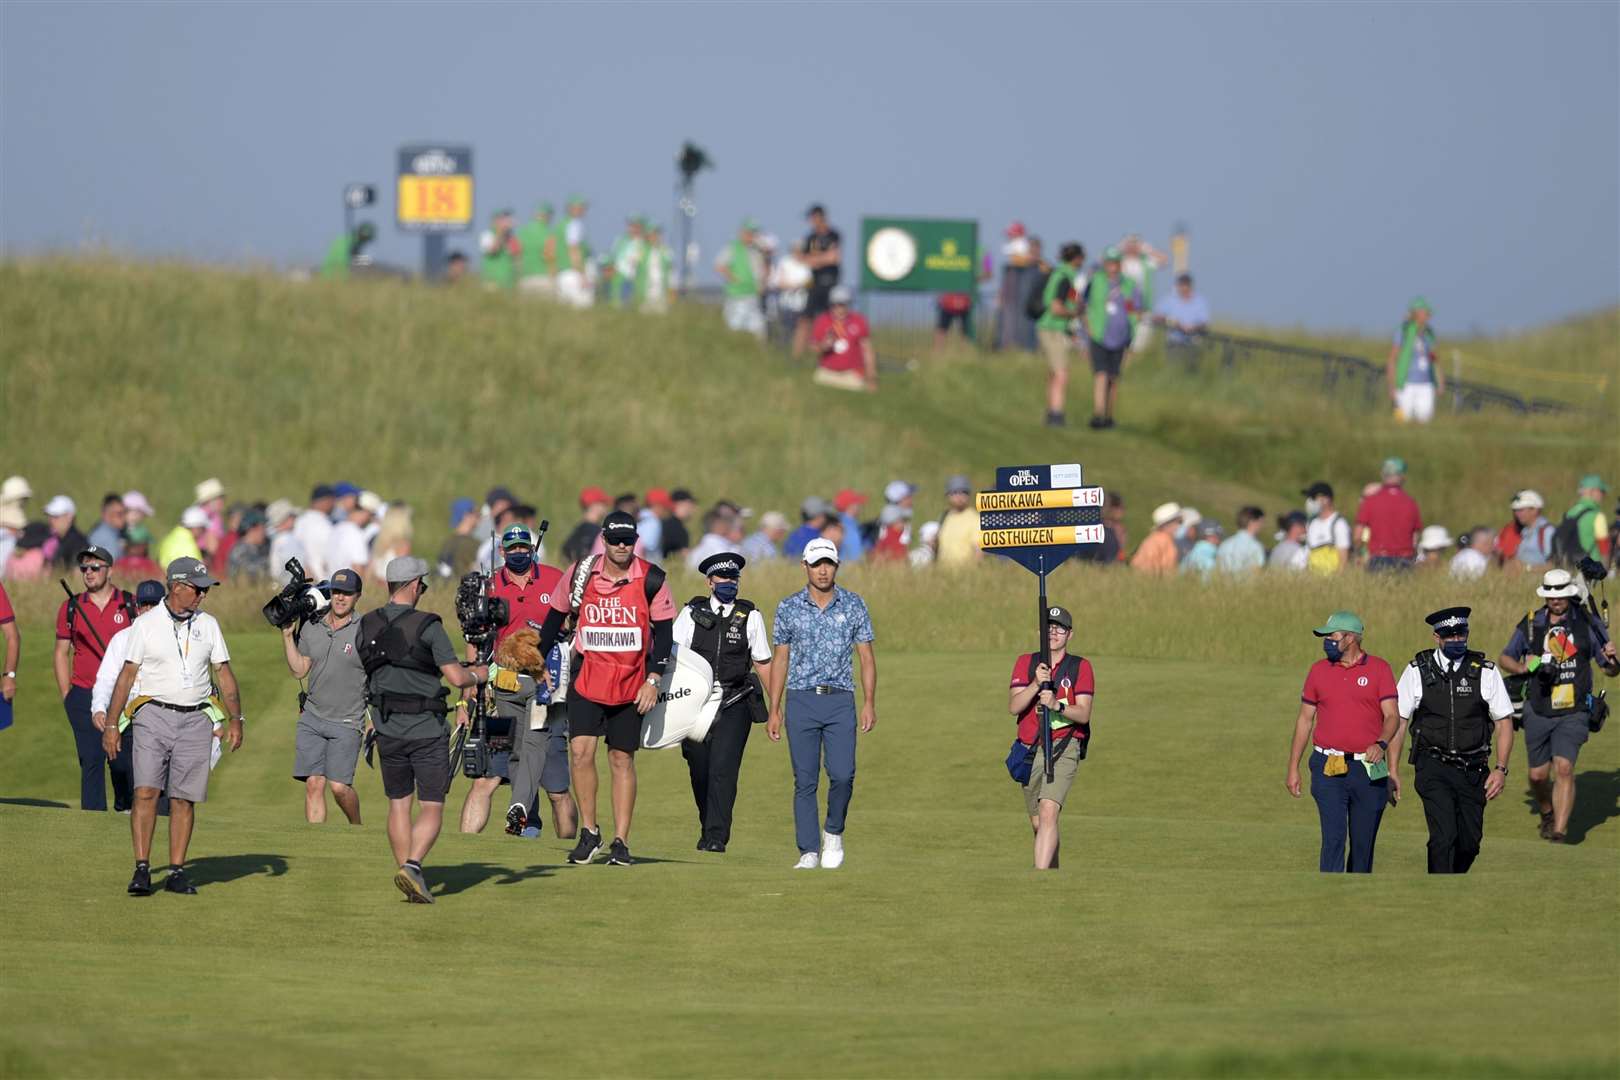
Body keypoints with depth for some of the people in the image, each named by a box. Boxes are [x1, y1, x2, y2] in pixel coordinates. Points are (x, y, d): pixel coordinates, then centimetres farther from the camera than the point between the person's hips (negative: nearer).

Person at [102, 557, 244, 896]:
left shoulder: (208, 624, 11)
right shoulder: (146, 624, 1)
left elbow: (224, 673, 12)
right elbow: (127, 675, 1)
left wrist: (235, 719, 1)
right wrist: (111, 724, -4)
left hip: (195, 720, 3)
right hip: (154, 716, -3)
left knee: (184, 799, 1)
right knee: (146, 792, -13)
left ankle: (177, 872, 6)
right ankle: (142, 870, -13)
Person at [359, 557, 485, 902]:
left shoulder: (366, 627, 3)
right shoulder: (427, 626, -14)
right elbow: (456, 678, -15)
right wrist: (478, 674, 6)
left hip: (387, 731, 5)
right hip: (426, 731, -5)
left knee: (398, 805, 14)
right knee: (432, 808, 1)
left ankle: (408, 876, 14)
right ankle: (412, 866, -19)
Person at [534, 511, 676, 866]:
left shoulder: (650, 580, -5)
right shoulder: (581, 573, -1)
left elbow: (663, 631, 0)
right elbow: (556, 617, 13)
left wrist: (653, 680, -7)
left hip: (631, 685, -1)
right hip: (587, 678, 1)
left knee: (622, 759, 4)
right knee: (580, 751, -12)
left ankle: (620, 842, 9)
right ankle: (589, 833, 1)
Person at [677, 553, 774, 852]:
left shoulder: (750, 616, 7)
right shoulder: (692, 613, 7)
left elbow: (762, 663, 13)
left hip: (735, 704, -2)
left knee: (723, 769, -13)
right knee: (699, 769, 7)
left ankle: (716, 837, -15)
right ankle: (707, 829, 26)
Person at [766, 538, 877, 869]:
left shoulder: (854, 606, 6)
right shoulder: (788, 608, 6)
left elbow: (866, 656, 6)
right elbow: (780, 660, 10)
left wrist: (869, 702, -4)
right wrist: (774, 710, 6)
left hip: (840, 701, 0)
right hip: (801, 701, 0)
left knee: (842, 775, -12)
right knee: (805, 781, -2)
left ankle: (834, 832, 14)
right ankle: (809, 851, 2)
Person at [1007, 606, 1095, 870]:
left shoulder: (1081, 667, 1)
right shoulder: (1025, 663, 8)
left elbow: (1083, 714, -7)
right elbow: (1013, 707, -5)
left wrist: (1057, 706, -25)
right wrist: (1036, 684, -21)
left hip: (1064, 749, -4)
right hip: (1030, 750, 4)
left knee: (1048, 813, -23)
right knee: (1037, 822, 12)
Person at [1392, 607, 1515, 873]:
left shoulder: (1486, 672, 1)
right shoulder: (1417, 671, -1)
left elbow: (1504, 722, 5)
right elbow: (1397, 721, 3)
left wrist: (1501, 769, -5)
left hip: (1473, 770, 2)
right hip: (1434, 768, -2)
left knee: (1469, 843, 6)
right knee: (1444, 836, -18)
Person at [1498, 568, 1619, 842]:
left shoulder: (1588, 624, 0)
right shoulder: (1530, 624, 3)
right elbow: (1504, 658, 14)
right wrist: (1524, 668, -8)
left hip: (1573, 713, -2)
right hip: (1538, 713, 2)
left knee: (1564, 768, -18)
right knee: (1538, 775, 8)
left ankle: (1559, 830, -21)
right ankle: (1547, 815, 38)